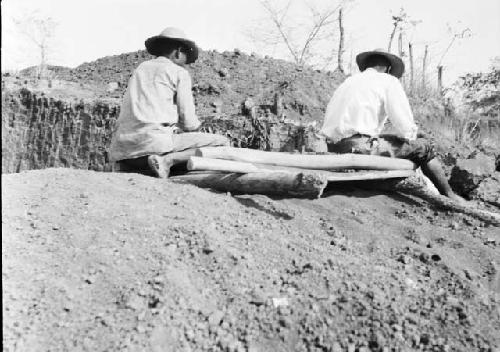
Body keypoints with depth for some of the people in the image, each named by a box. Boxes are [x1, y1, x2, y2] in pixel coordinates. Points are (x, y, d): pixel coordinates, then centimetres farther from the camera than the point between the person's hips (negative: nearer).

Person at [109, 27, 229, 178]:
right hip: (154, 141, -7)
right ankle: (167, 160, -18)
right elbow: (189, 123, 0)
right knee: (222, 143, -2)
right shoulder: (179, 72, 5)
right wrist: (197, 125, 23)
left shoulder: (140, 68, 23)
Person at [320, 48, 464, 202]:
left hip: (334, 148, 8)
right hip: (359, 146, -7)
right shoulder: (389, 81, 4)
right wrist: (411, 135, 19)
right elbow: (406, 128, -4)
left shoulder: (349, 81, 23)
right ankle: (449, 195, 23)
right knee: (423, 146, 10)